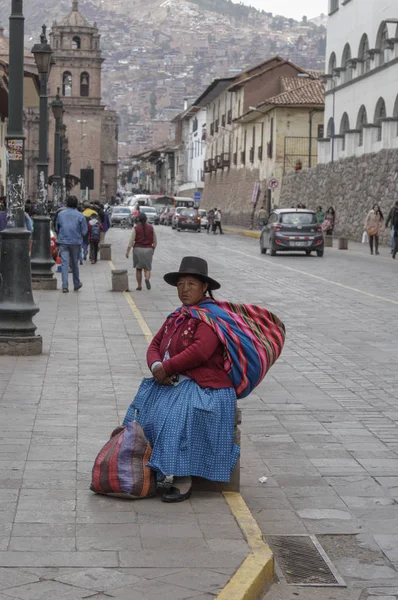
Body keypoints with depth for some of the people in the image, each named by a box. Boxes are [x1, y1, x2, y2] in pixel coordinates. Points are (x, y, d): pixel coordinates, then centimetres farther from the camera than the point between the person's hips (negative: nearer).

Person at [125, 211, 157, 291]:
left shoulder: (136, 228, -5)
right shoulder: (151, 228, 2)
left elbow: (131, 240, -9)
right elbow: (155, 241, 5)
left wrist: (127, 251, -5)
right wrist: (153, 249, 19)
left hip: (138, 249, -1)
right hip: (148, 250, 1)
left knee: (138, 269, 12)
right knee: (147, 268, 7)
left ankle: (139, 286, 12)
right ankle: (147, 279, -24)